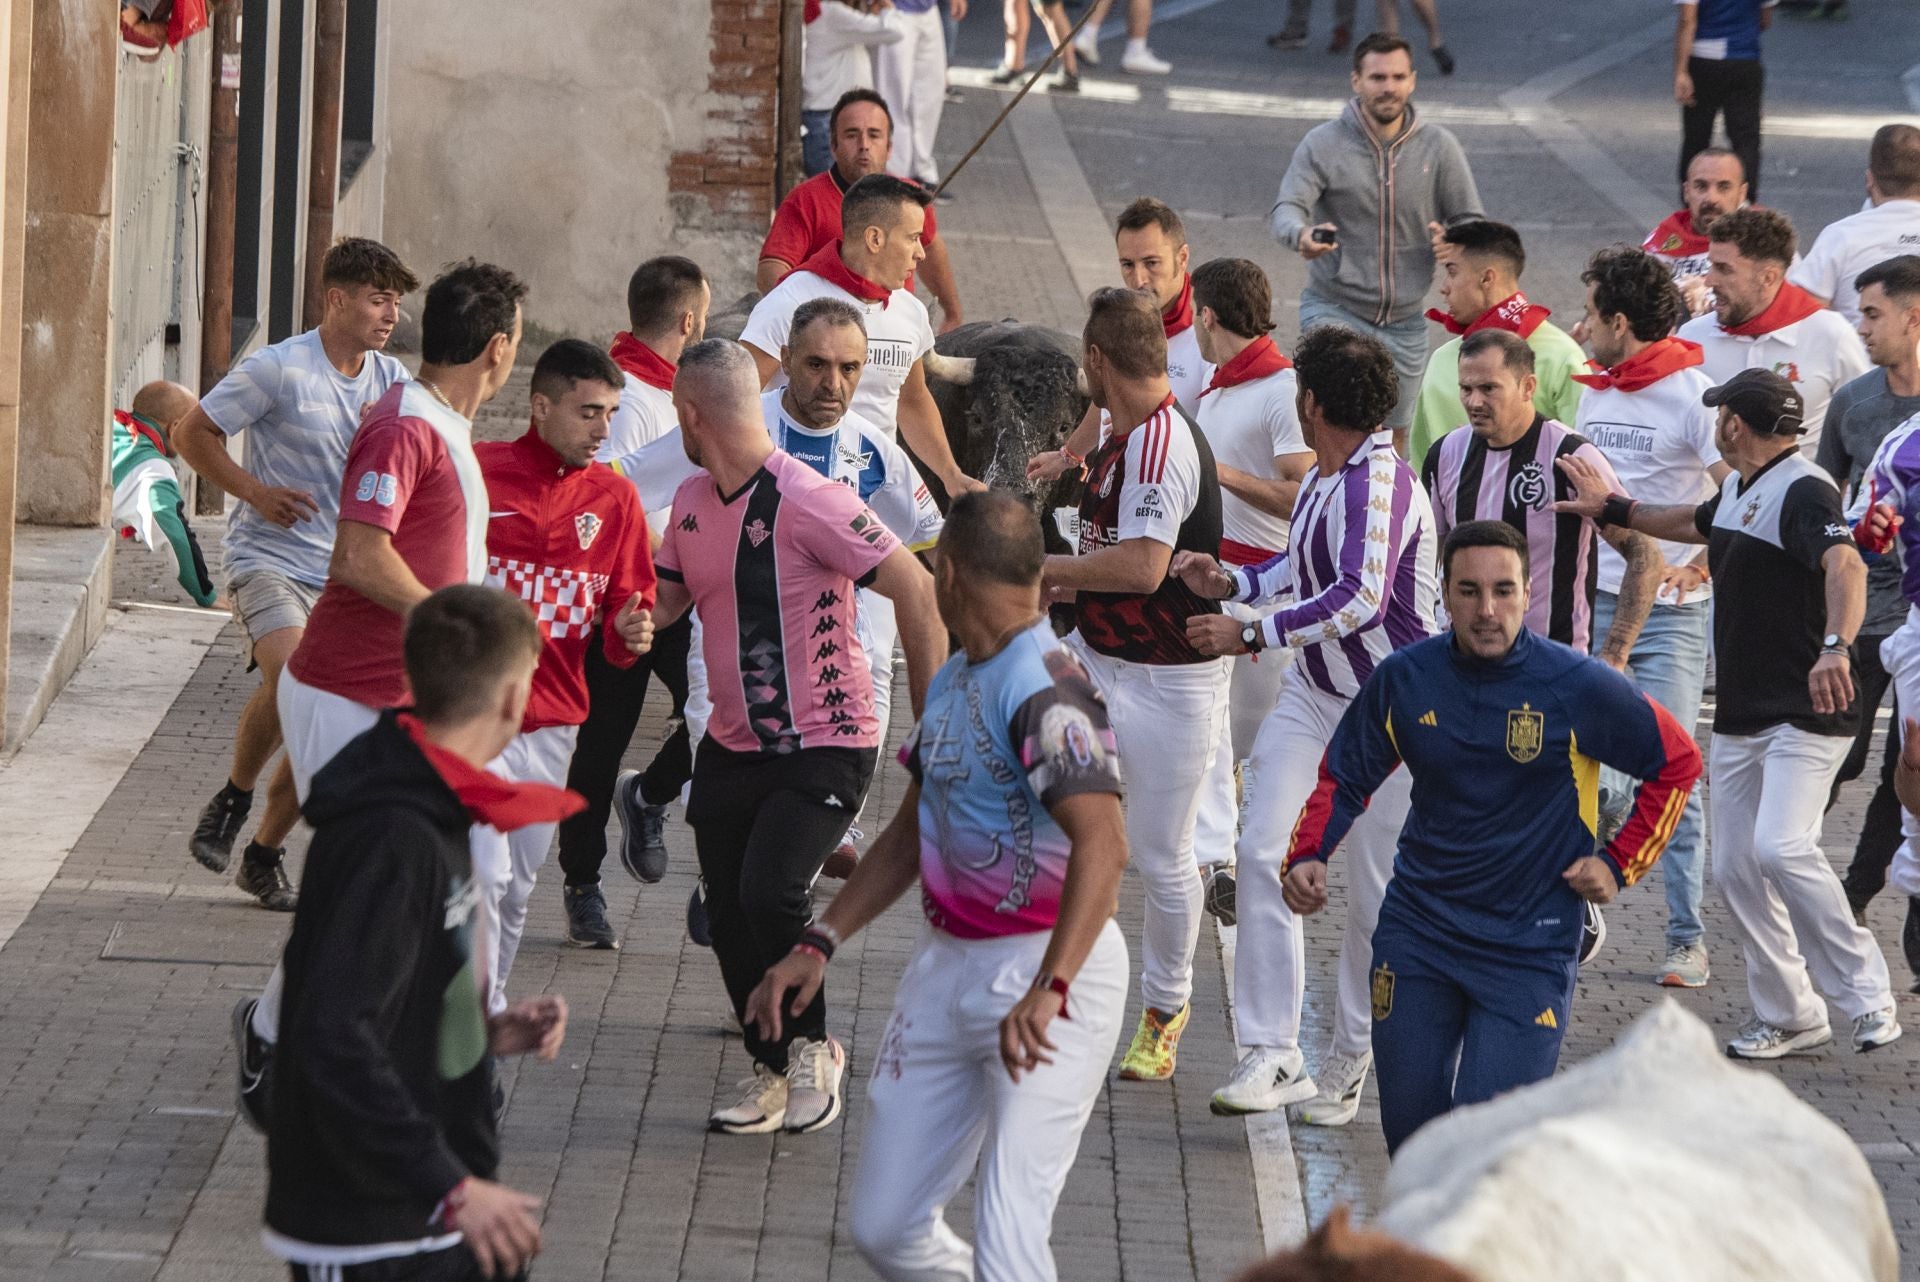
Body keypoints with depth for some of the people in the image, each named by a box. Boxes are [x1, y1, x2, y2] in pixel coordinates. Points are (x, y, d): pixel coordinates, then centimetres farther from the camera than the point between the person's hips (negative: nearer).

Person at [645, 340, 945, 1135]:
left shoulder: (808, 502, -19)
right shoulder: (692, 503, 6)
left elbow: (916, 591, -18)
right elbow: (662, 600, 20)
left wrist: (932, 722, -17)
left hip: (824, 747, -7)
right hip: (732, 745, 7)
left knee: (770, 892, -22)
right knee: (729, 916, 6)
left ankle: (811, 1047, 2)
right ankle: (774, 1071, 26)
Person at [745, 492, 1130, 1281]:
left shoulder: (1042, 689, -18)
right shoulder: (952, 681, 14)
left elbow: (1103, 843, -32)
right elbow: (913, 831, 25)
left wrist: (1048, 990, -43)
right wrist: (820, 943, 15)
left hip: (1048, 970, -9)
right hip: (947, 967, 10)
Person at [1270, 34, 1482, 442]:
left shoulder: (1439, 147, 0)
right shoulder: (1323, 144, -7)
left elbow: (1472, 224, 4)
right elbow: (1286, 209, -17)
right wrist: (1302, 235, -43)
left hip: (1405, 322, 3)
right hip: (1334, 309, -3)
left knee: (1392, 439, 14)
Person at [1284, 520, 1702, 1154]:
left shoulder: (1578, 687, -10)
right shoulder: (1403, 678, -1)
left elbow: (1678, 763, 4)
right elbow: (1345, 776, 13)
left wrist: (1619, 862, -1)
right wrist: (1307, 856, -4)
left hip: (1529, 941, -3)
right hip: (1417, 929, 3)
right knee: (1409, 1124, 7)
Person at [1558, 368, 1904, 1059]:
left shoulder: (1803, 491, -17)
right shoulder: (1740, 491, 14)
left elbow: (1845, 565, -37)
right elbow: (1695, 523, 39)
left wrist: (1836, 647, -54)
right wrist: (1612, 508, 39)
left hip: (1806, 713, -10)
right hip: (1738, 715, 10)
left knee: (1781, 847, -25)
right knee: (1735, 866, 7)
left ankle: (1867, 996, -16)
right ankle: (1788, 1015, 19)